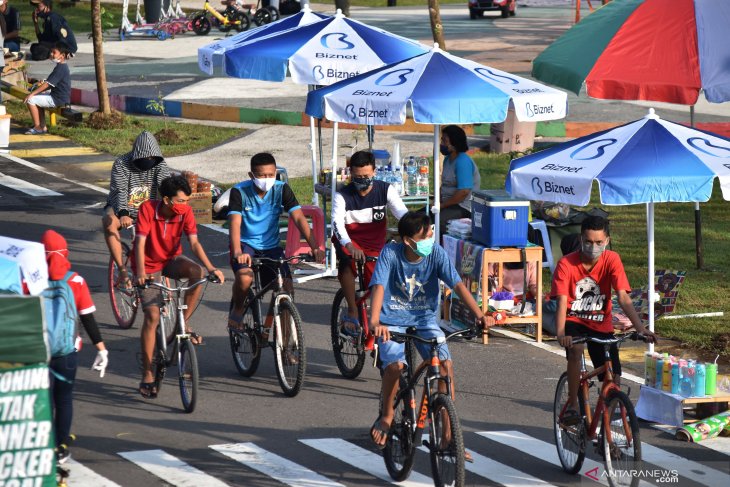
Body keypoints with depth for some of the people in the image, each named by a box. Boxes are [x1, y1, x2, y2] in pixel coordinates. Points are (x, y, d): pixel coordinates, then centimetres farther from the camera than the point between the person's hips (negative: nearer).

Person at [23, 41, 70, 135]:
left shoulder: (60, 68, -20)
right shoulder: (63, 67, 13)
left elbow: (47, 84, -22)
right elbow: (50, 84, 21)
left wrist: (32, 93, -19)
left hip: (58, 100, -11)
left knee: (31, 100, -14)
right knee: (38, 100, 28)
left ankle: (38, 127, -7)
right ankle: (43, 127, 22)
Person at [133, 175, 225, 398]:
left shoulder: (185, 211, -15)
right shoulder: (148, 209, -23)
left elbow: (194, 242, -22)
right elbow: (140, 242, -29)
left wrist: (211, 268, -36)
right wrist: (141, 272, -43)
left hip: (172, 260, 3)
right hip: (150, 266, -3)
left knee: (197, 272, -31)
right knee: (152, 317, -14)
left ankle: (184, 323, -11)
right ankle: (147, 376, -7)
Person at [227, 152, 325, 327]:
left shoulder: (281, 189, -8)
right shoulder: (240, 191, -14)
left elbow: (299, 218, -16)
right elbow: (235, 223, -25)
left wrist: (314, 248, -29)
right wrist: (238, 253, -43)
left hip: (271, 247, 3)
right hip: (245, 244, -3)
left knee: (287, 289, -15)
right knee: (245, 278, -32)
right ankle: (237, 310, -1)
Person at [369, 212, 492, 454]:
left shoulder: (436, 253, -11)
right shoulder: (390, 253, -16)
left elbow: (457, 285, -17)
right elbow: (379, 286, -26)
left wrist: (479, 315, -31)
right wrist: (375, 321, -43)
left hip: (425, 320, 2)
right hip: (393, 320, -2)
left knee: (445, 365, -18)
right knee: (394, 365, -27)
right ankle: (387, 416, 2)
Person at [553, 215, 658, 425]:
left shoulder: (611, 260, -15)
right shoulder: (566, 264, -19)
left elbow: (623, 298, -22)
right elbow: (562, 302, -27)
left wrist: (640, 328, -34)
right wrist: (561, 333, -44)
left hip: (601, 324, 2)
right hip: (574, 321, -2)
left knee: (613, 380, -6)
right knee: (575, 350, -34)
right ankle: (572, 405, -22)